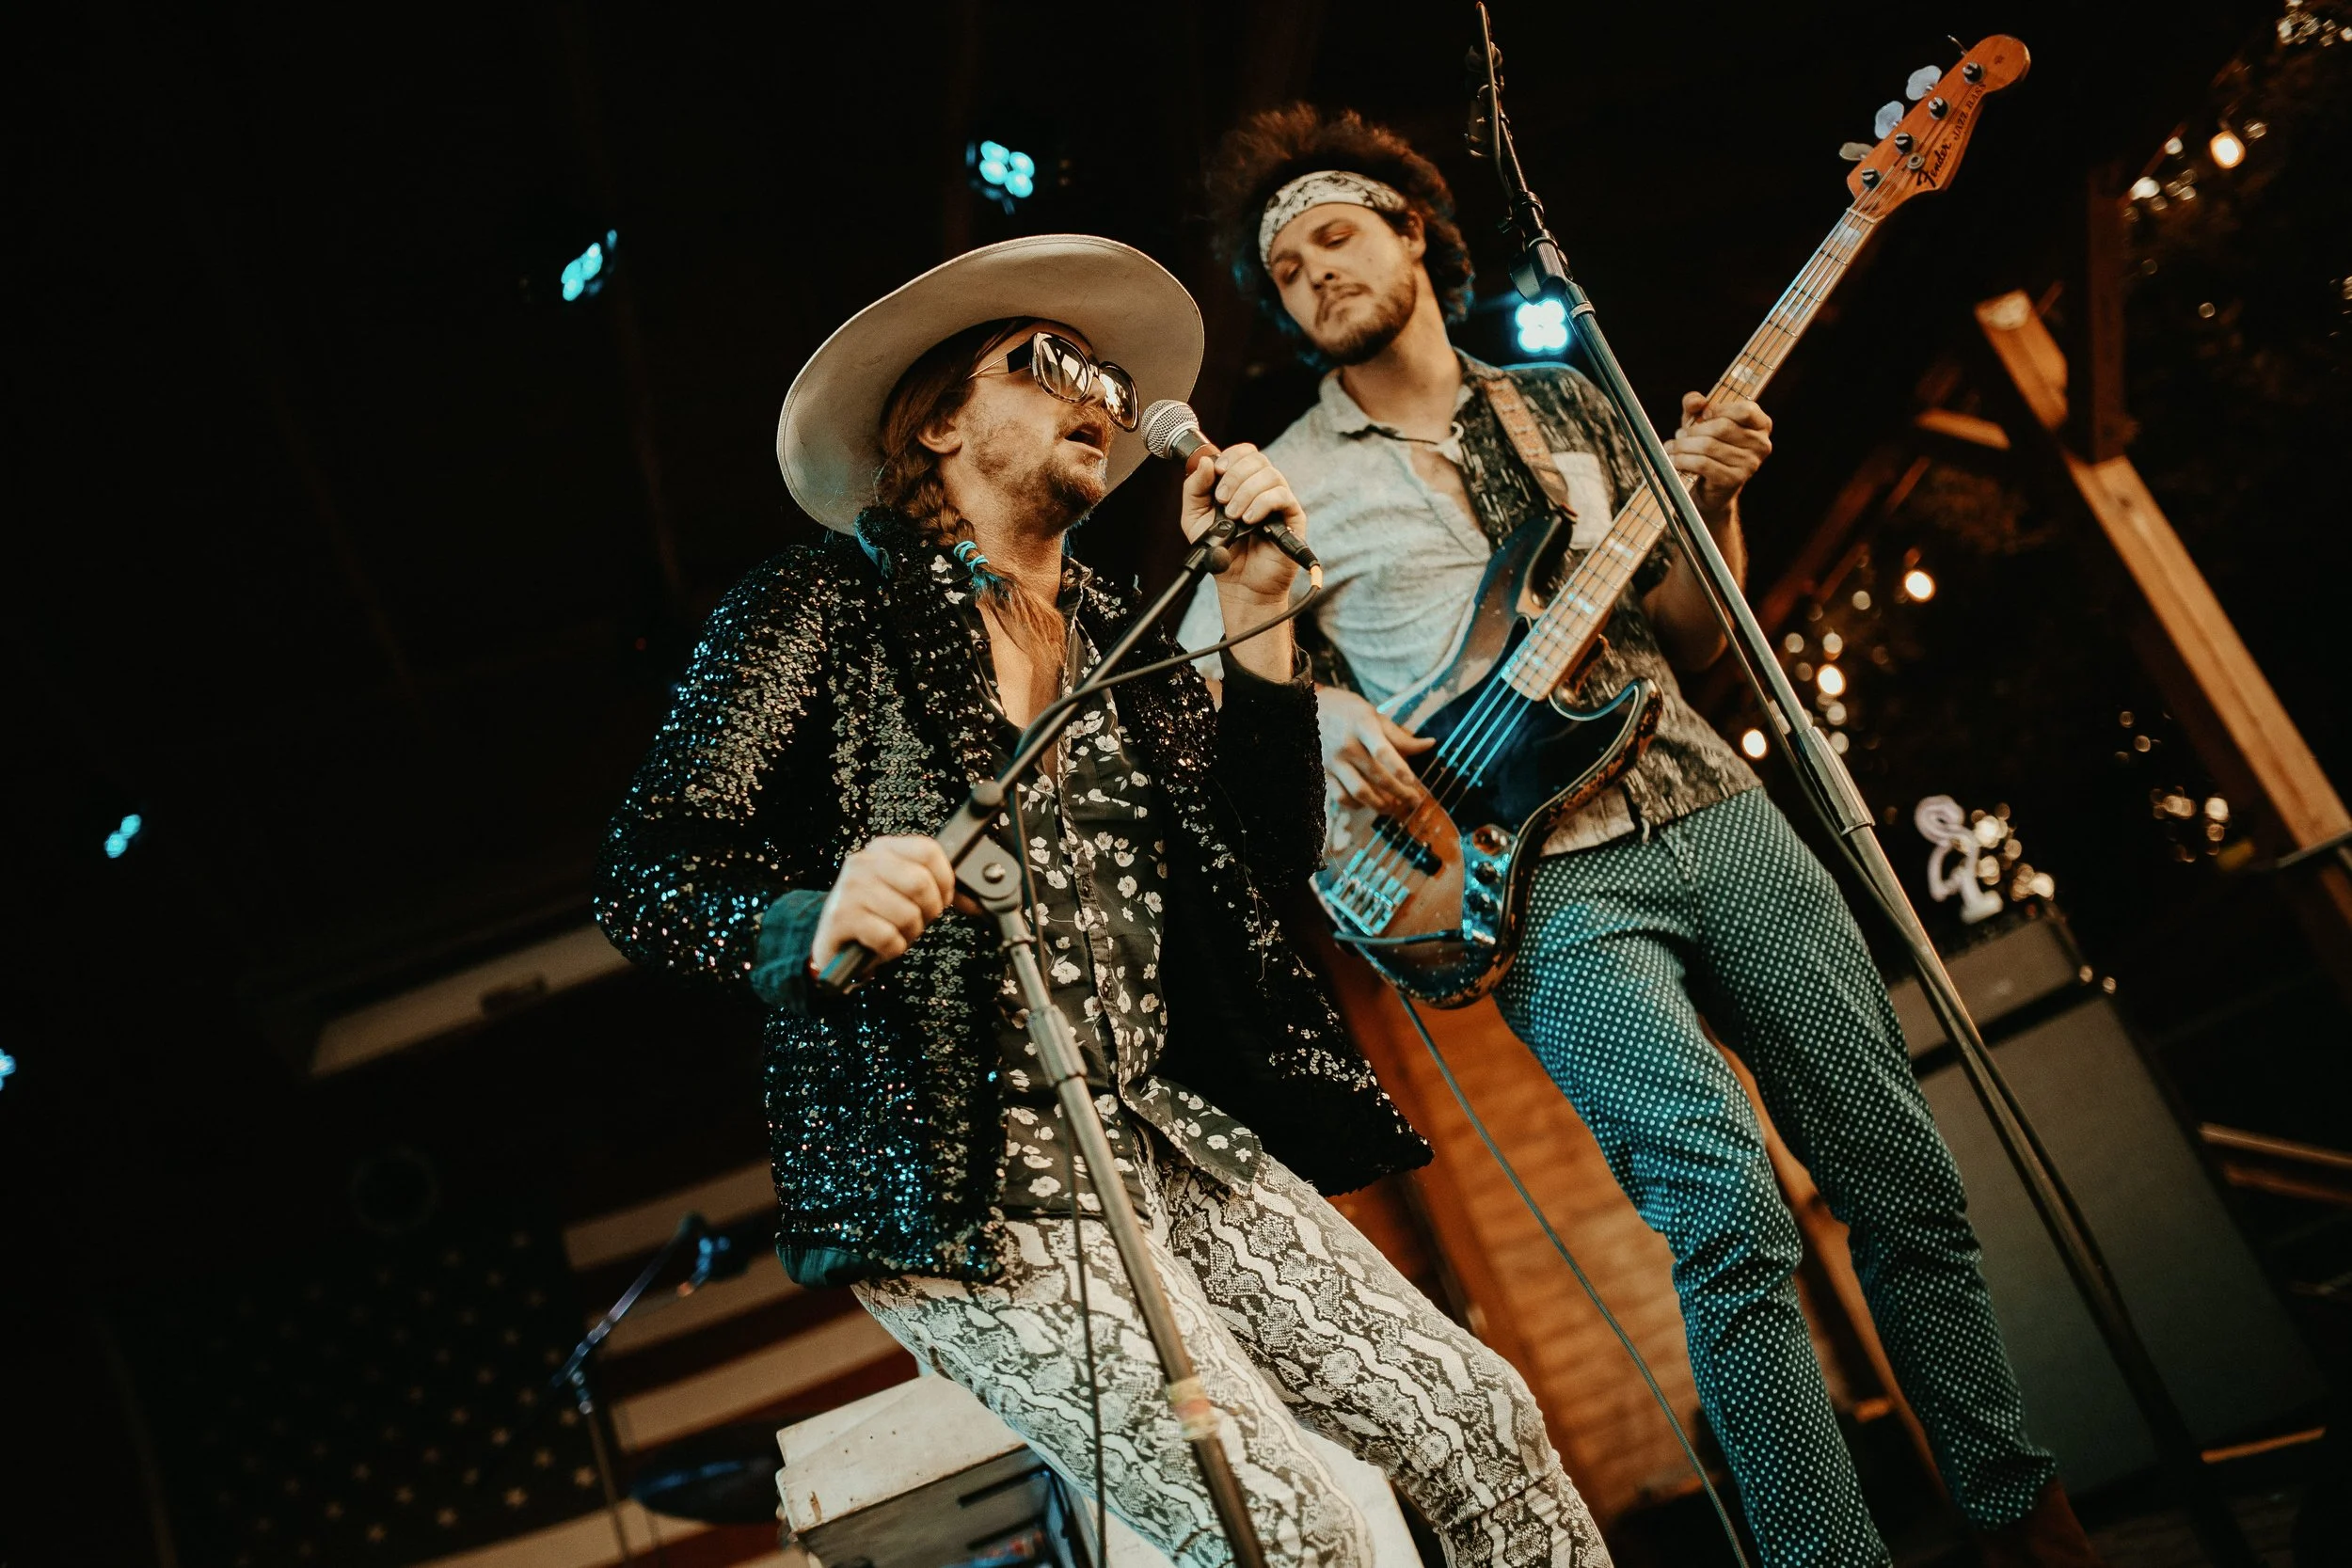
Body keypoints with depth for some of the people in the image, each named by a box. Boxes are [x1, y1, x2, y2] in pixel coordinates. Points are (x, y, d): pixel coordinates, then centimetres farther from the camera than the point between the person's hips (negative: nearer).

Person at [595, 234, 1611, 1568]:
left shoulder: (1124, 643, 16)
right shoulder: (823, 607, -1)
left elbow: (1270, 858, 8)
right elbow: (645, 877, -7)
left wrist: (1256, 606, -2)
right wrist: (817, 923, -29)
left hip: (1167, 1143, 6)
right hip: (953, 1189, -6)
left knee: (1480, 1418, -4)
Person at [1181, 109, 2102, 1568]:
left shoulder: (1568, 404, 16)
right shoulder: (1281, 481, 6)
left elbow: (1691, 639, 16)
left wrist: (1708, 502, -2)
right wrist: (1322, 717, -12)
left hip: (1712, 805, 4)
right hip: (1543, 883, -4)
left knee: (1903, 1172, 6)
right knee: (1734, 1215, -17)